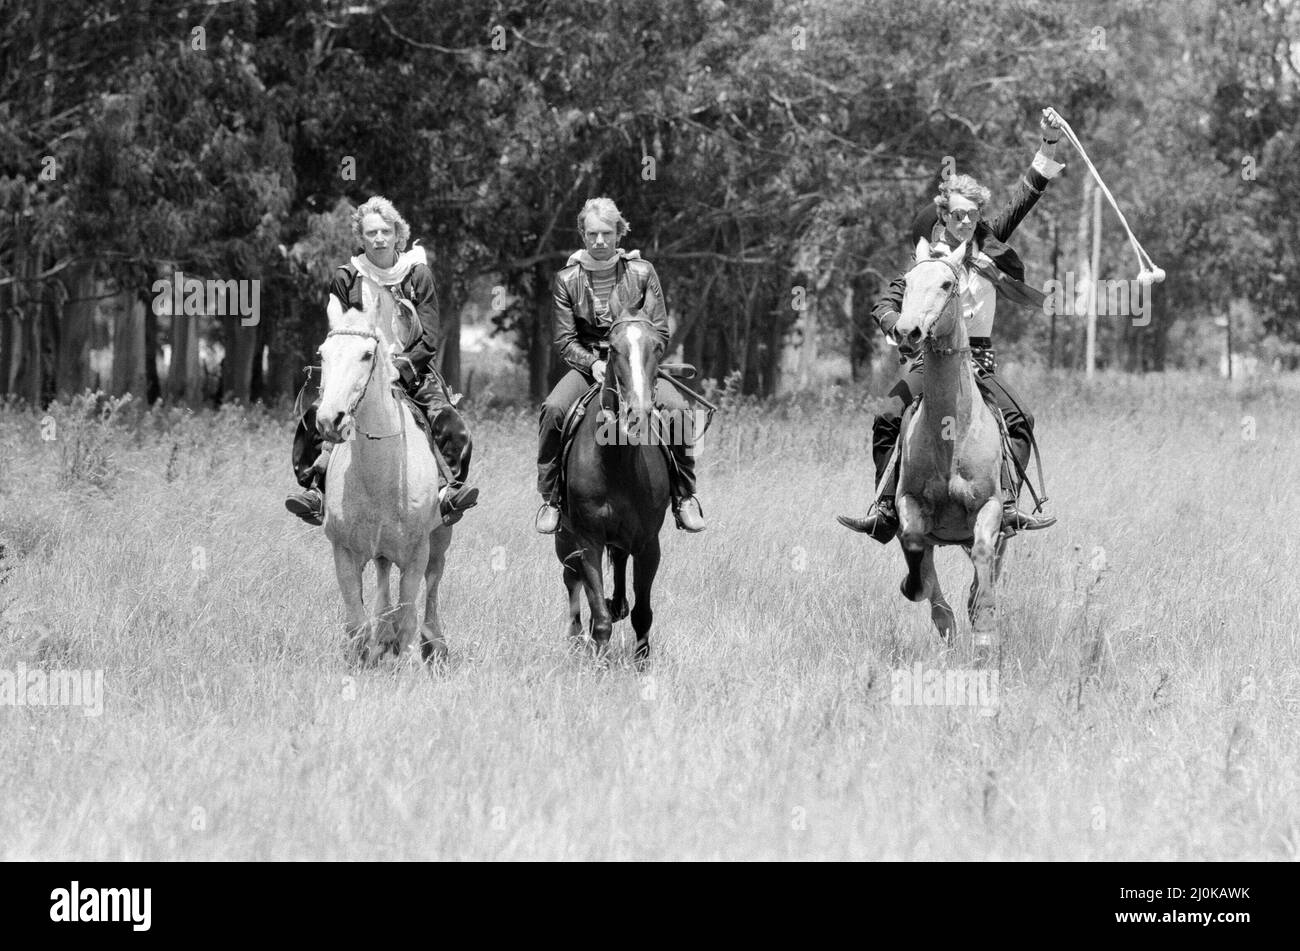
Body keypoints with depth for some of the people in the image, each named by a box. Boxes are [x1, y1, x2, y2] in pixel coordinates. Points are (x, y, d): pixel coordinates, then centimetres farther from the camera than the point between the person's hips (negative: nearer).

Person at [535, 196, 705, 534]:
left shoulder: (642, 272, -2)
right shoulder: (567, 280, -1)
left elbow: (660, 333, -1)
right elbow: (564, 340, -1)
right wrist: (593, 363, -20)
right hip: (587, 364, 0)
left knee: (675, 408, -28)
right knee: (552, 410, -28)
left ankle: (684, 496, -14)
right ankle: (550, 498, -15)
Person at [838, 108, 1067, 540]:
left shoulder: (988, 246, 6)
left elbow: (1024, 198, 4)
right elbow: (885, 304, 0)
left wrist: (1049, 145, -4)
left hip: (978, 358, 3)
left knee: (1019, 421, -15)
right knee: (886, 421, -20)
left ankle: (1007, 504, -16)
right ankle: (885, 511, -20)